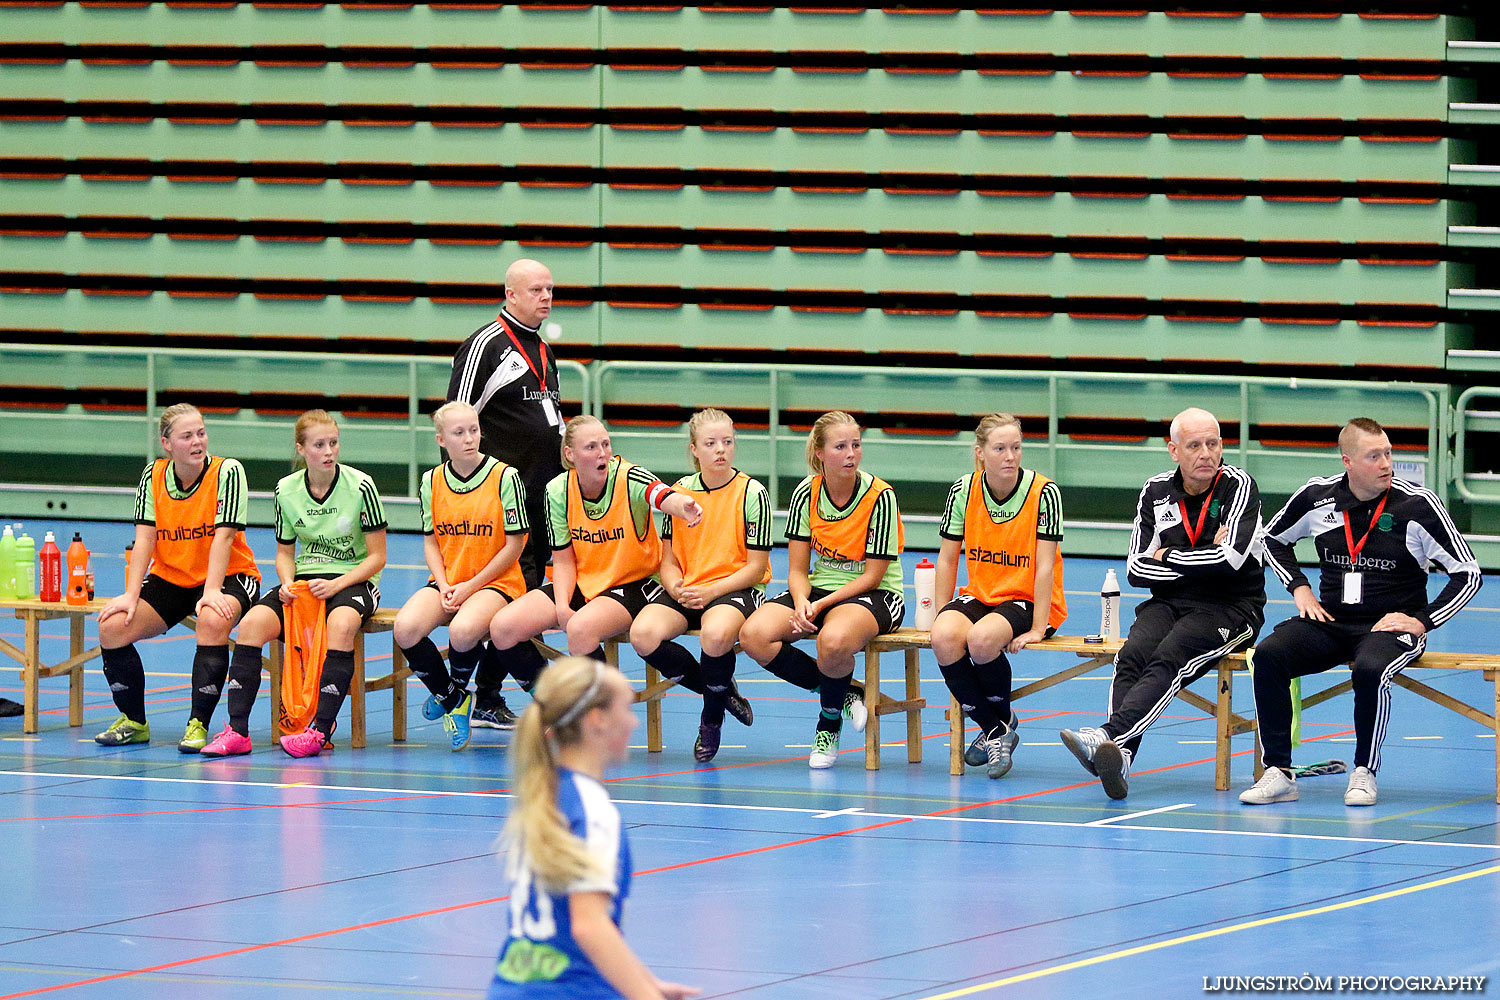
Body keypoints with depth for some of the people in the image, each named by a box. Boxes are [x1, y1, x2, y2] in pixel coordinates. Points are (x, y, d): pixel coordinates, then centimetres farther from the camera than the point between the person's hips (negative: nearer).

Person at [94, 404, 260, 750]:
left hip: (228, 576, -4)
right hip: (170, 578, 4)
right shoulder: (153, 476, -2)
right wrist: (131, 595, -17)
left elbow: (223, 537, -20)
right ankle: (133, 722, 1)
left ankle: (199, 725, -29)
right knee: (113, 626, -17)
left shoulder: (227, 472, -13)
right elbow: (145, 538, -6)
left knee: (213, 621, -38)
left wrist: (211, 592, -30)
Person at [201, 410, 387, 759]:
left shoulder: (360, 487, -10)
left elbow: (377, 556, -6)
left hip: (354, 580, -4)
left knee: (341, 624, -38)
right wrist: (288, 584, -9)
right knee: (252, 623, -23)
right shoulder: (286, 491, 1)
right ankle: (237, 731, -22)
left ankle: (321, 731, -35)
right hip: (305, 577, 4)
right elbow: (285, 552, 13)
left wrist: (335, 585, -19)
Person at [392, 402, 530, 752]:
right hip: (447, 582, 4)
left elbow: (514, 544, -6)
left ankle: (458, 689, 0)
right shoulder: (432, 481, 6)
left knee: (462, 631, -36)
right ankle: (449, 698, 1)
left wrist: (471, 586, -11)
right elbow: (431, 541, 11)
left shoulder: (505, 477, -7)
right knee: (406, 628, -26)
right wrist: (445, 587, -7)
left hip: (495, 582, -4)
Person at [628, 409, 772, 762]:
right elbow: (669, 560, 11)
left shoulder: (751, 493, -4)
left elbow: (756, 567, -5)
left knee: (715, 635, -39)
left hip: (735, 588, -4)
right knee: (643, 634, -27)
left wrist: (711, 591, -17)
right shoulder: (679, 491, 9)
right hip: (685, 590, 4)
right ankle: (723, 691, -3)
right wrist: (677, 590, -11)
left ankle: (712, 718, -8)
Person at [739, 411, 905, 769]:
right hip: (820, 589, 5)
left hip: (873, 595, -5)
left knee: (834, 640, -40)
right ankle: (845, 694, -6)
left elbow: (871, 576, -13)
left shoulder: (880, 496, -15)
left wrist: (821, 605, -21)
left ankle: (829, 724, -10)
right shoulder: (807, 493, -2)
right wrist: (802, 603, -20)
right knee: (754, 635, -23)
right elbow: (797, 570, 1)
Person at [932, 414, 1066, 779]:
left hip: (1028, 601, -4)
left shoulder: (1043, 492, -13)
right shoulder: (963, 491, -2)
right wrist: (942, 616, 0)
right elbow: (947, 559, 6)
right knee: (944, 638, -29)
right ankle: (994, 731, -11)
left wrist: (1037, 629, -18)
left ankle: (1003, 719, -5)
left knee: (981, 639, -34)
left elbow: (1044, 566, -13)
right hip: (979, 595, 4)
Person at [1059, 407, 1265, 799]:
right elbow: (1137, 569, 5)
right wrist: (1198, 562, -7)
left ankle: (1109, 735, -53)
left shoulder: (1238, 486, -4)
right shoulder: (1156, 492, 9)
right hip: (1170, 603, 4)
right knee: (1132, 657, -28)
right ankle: (1120, 754, -48)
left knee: (1169, 658, -33)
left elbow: (1231, 557, -18)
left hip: (1230, 609, -4)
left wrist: (1167, 556, -6)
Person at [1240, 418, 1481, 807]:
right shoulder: (1317, 496, 1)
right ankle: (1278, 773, -20)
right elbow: (1273, 538, 22)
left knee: (1370, 670, -37)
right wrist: (1299, 588, 9)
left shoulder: (1417, 504, -9)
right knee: (1268, 655, -23)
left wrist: (1422, 622, -11)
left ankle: (1364, 774, -17)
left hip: (1391, 626, -4)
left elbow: (1467, 573, -5)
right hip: (1330, 622, 4)